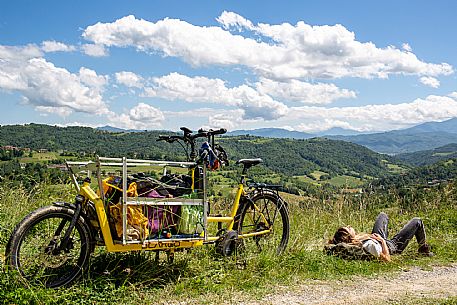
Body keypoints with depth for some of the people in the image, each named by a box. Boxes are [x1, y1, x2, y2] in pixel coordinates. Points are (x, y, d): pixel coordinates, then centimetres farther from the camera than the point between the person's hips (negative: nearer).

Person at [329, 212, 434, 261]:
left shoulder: (349, 242, -28)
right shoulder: (369, 245, -48)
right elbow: (387, 259, -40)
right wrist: (383, 241, -32)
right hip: (393, 245, -7)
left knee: (383, 215, 28)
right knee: (417, 221, 4)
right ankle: (423, 249, 33)